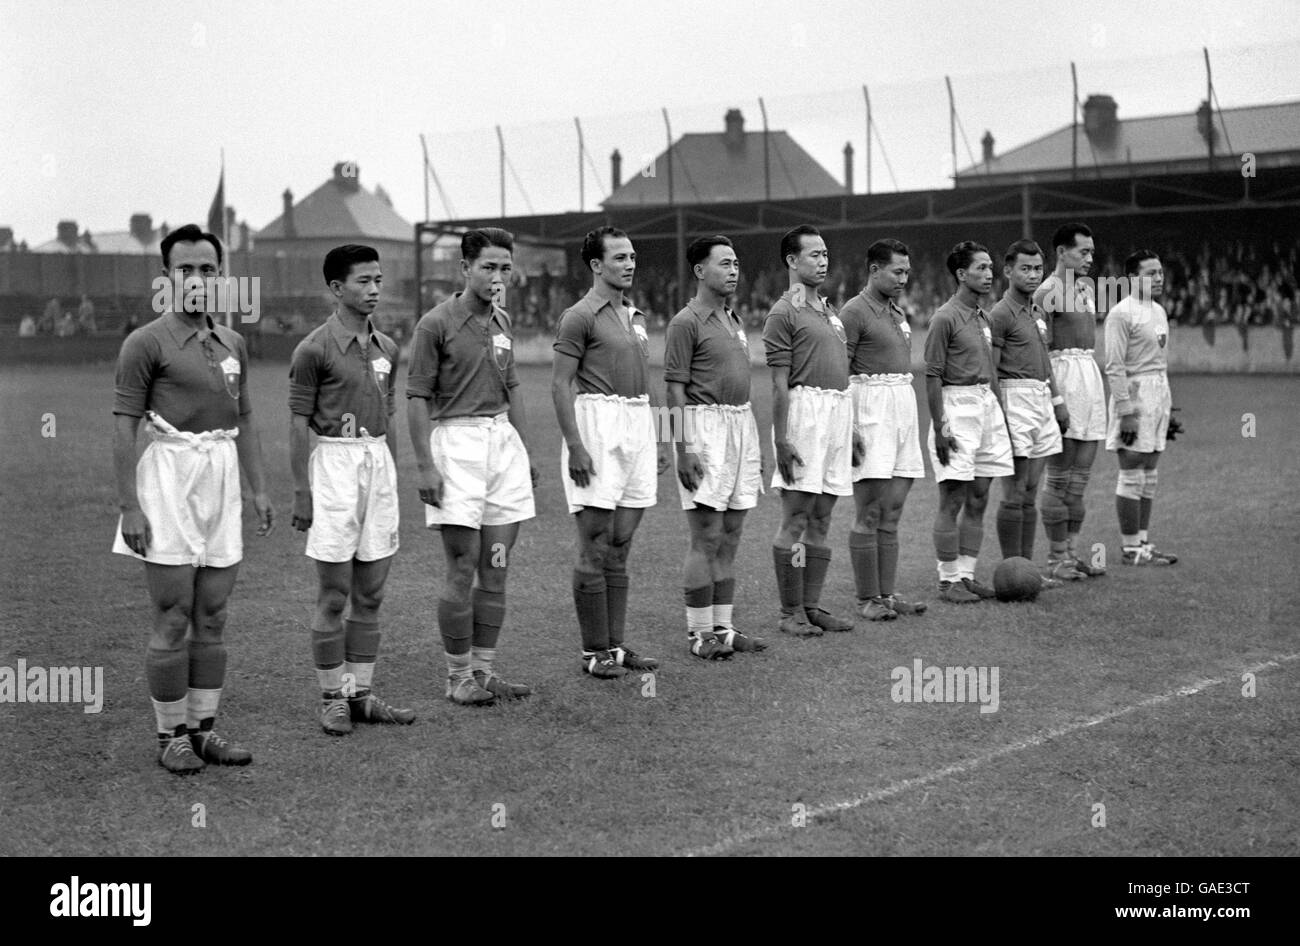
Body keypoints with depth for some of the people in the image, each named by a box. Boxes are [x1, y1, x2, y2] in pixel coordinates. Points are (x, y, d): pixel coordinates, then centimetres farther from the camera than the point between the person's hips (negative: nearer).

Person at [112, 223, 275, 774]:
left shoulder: (232, 344, 12)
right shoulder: (146, 343, -7)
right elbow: (123, 425, -9)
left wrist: (259, 490, 12)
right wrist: (129, 506, -15)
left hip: (223, 480, 6)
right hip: (171, 472, -6)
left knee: (212, 618, 9)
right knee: (173, 621, -2)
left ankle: (203, 729, 17)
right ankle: (171, 736, 8)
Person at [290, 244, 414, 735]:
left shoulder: (386, 348, 10)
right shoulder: (314, 349, -8)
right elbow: (299, 423, -7)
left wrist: (393, 481, 15)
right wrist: (301, 491, -11)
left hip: (379, 461, 6)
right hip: (334, 461, -6)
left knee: (370, 592, 9)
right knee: (334, 594, 0)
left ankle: (361, 693, 17)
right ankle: (332, 699, 10)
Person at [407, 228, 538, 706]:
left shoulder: (502, 321, 11)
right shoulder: (436, 323, -9)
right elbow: (417, 397, -9)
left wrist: (525, 450, 19)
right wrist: (425, 465, -15)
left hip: (503, 438, 6)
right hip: (456, 439, -6)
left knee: (496, 568, 7)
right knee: (463, 568, -5)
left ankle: (484, 670, 17)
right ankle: (458, 678, 6)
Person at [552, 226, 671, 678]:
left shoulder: (634, 316, 17)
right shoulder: (580, 316, -7)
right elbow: (560, 384, -11)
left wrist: (658, 438, 18)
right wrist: (575, 445, -18)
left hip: (637, 424, 8)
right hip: (598, 424, -7)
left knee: (619, 546, 10)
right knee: (595, 547, -4)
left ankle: (616, 645, 15)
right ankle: (594, 652, 2)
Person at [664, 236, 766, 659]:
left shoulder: (734, 321, 17)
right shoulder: (686, 322, -8)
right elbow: (675, 390, -11)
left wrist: (754, 444, 19)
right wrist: (684, 450, -18)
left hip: (741, 422, 8)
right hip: (705, 424, -8)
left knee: (730, 538, 10)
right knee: (707, 538, -6)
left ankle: (723, 627, 16)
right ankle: (699, 632, 1)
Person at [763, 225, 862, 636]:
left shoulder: (829, 310, 20)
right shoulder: (784, 313, -5)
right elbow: (779, 382, -11)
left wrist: (852, 427, 20)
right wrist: (781, 439, -16)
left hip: (838, 412, 8)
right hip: (805, 410, -8)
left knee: (821, 518, 9)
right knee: (796, 518, -5)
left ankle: (812, 606, 14)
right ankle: (790, 613, -1)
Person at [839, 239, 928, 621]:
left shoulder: (897, 312, 18)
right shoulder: (854, 312, -8)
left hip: (904, 403, 8)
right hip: (871, 406, -8)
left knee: (892, 511, 9)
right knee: (870, 512, -6)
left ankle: (886, 593, 14)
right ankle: (867, 599, -1)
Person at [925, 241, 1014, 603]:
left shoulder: (984, 318, 14)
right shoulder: (945, 318, -10)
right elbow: (932, 376, -12)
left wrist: (1000, 415, 16)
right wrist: (940, 427, -17)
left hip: (987, 405, 8)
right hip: (957, 406, -8)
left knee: (978, 499, 9)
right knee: (953, 499, -4)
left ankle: (967, 575, 16)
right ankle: (948, 581, 2)